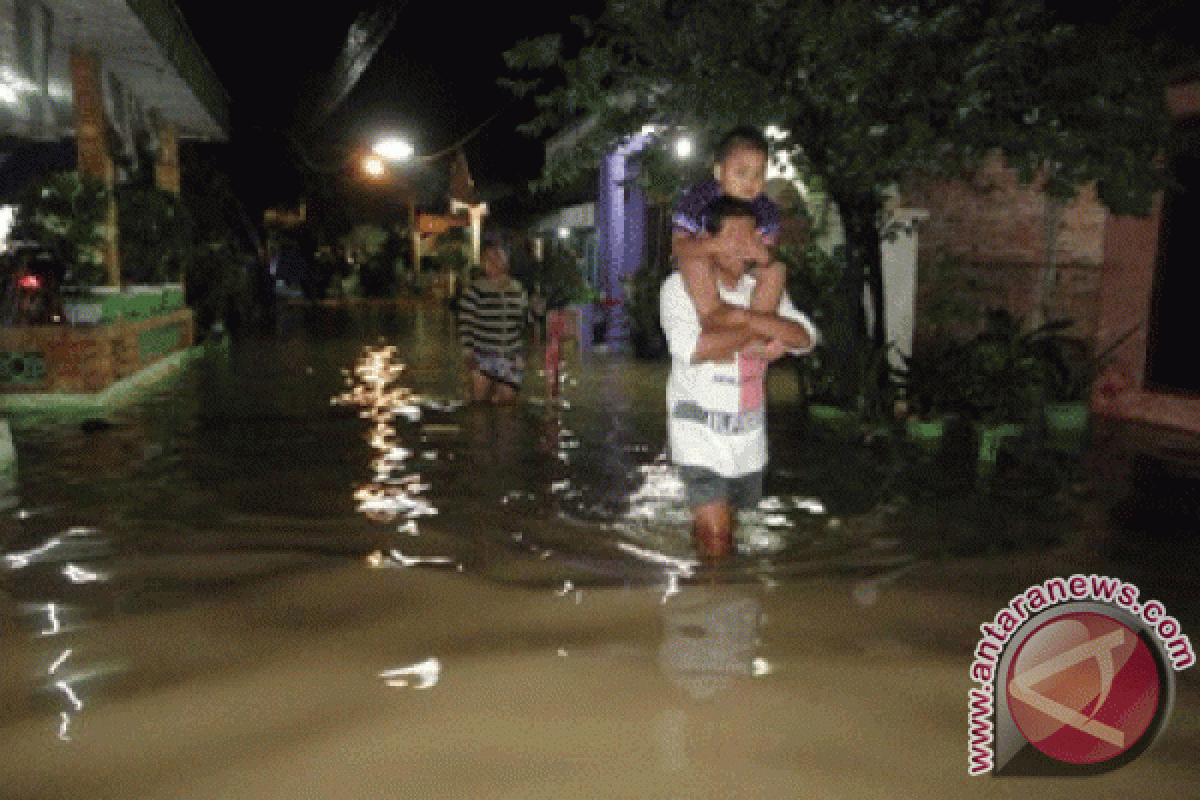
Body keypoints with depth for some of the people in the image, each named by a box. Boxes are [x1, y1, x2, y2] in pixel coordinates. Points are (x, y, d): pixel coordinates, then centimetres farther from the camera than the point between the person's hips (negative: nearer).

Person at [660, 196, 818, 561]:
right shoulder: (681, 287, -8)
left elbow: (804, 338, -7)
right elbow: (689, 347, -26)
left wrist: (743, 317, -19)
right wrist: (752, 338, -16)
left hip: (749, 436, 5)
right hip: (701, 435, -5)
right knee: (715, 538, -12)